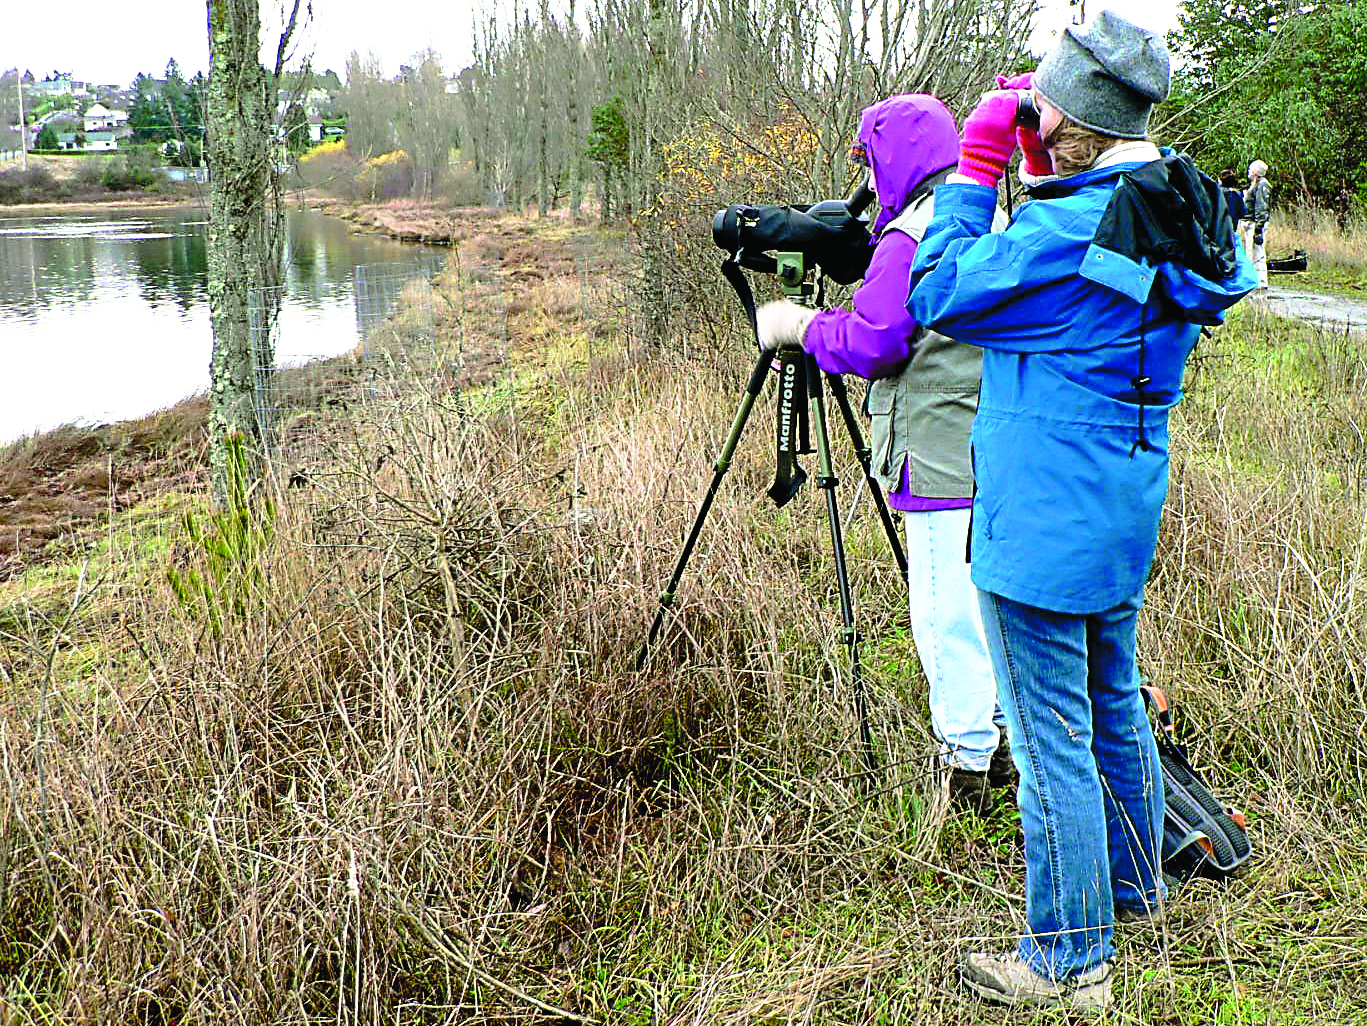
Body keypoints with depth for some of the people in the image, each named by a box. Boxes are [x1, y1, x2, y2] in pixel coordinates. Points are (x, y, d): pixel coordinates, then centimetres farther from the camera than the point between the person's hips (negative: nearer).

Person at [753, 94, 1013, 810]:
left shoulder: (911, 238, -15)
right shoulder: (993, 222, 15)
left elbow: (868, 344, -18)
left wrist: (801, 324, -1)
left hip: (944, 462, -10)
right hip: (999, 451, 10)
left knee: (944, 613, -1)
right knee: (984, 601, 18)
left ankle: (970, 763, 7)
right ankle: (996, 742, 28)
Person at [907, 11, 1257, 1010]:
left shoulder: (1071, 230, -24)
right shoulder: (1182, 214, 4)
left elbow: (939, 294, -13)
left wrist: (979, 166, -8)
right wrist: (1042, 176, 9)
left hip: (1042, 528, -9)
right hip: (1124, 515, 10)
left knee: (1053, 740, 1)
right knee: (1115, 704, 24)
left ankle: (1070, 961, 15)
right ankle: (1133, 891, 43)